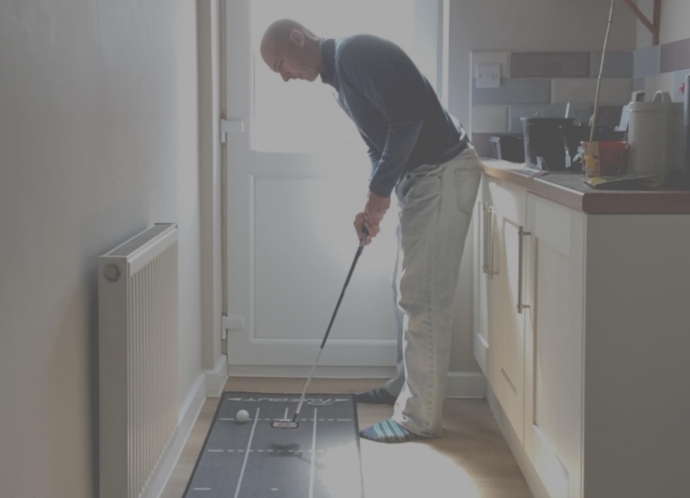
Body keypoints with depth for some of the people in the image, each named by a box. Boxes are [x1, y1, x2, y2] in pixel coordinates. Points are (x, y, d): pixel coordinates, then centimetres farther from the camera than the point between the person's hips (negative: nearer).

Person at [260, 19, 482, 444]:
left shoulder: (354, 52, -15)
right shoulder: (339, 74, 16)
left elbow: (408, 115, -26)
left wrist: (380, 191, -18)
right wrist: (373, 206, 9)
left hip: (443, 173, -11)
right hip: (419, 176, 11)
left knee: (422, 299, -7)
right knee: (409, 292, 20)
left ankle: (420, 418, 0)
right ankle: (406, 387, 35)